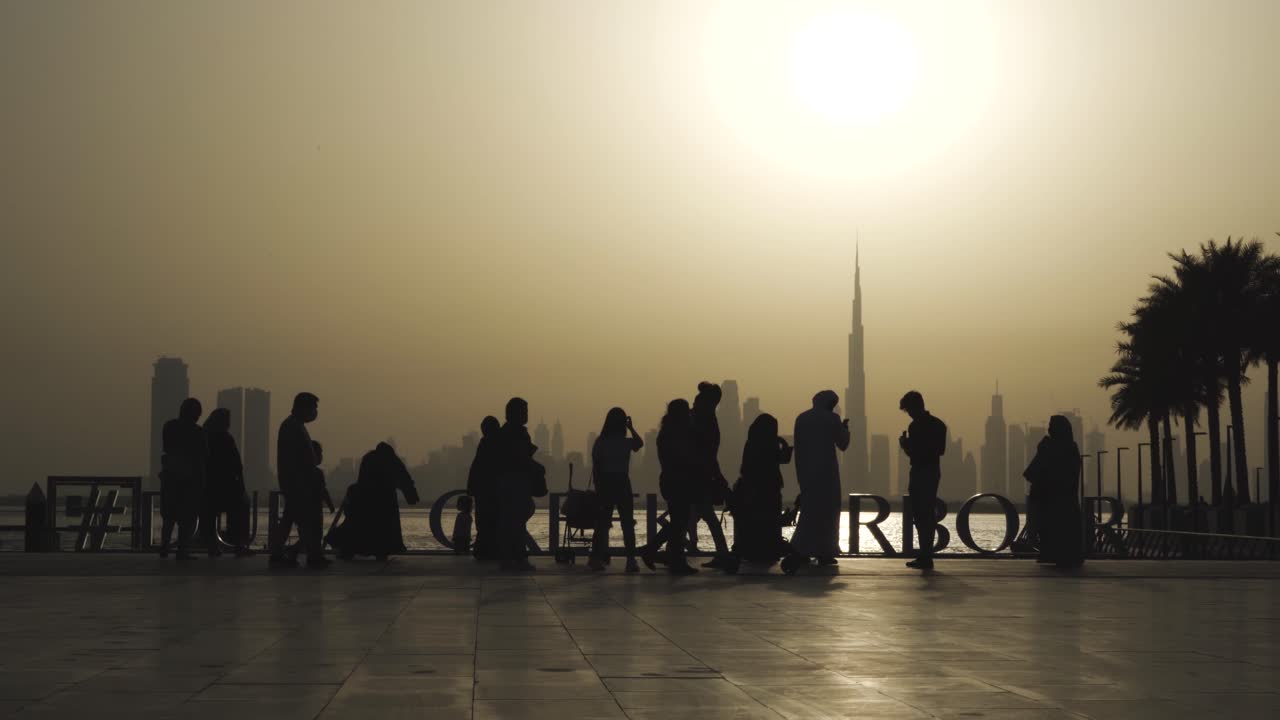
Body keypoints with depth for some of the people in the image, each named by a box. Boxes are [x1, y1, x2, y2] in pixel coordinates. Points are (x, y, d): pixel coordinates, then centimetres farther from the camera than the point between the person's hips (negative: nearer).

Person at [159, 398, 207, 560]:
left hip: (170, 474, 4)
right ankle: (182, 550, -2)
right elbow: (203, 455, -6)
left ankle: (164, 547, 12)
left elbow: (166, 448, 9)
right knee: (188, 516, 3)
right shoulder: (196, 432, -13)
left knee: (169, 514, 17)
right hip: (190, 477, -4)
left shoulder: (169, 427, 0)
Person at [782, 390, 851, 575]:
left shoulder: (801, 419, 7)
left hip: (805, 471, 5)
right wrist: (845, 427, 17)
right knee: (827, 511, 2)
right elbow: (843, 444, 0)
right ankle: (824, 552, -7)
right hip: (826, 471, -5)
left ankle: (802, 553, 11)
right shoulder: (832, 419, -8)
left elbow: (799, 446, 11)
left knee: (810, 509, 14)